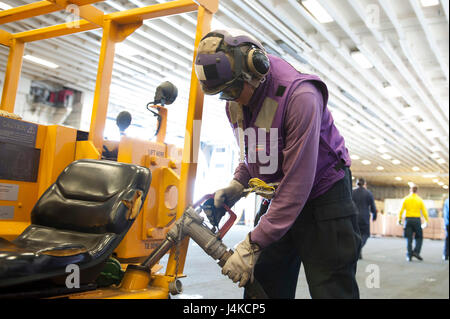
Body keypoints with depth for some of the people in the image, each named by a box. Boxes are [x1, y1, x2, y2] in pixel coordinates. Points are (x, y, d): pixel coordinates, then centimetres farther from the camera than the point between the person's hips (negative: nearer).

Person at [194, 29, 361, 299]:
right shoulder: (234, 105, 0)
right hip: (278, 198, 7)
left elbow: (297, 180, -29)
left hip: (323, 197, -6)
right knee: (261, 288, 3)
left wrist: (252, 245, -29)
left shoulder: (299, 96, -26)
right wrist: (236, 186, -6)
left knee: (332, 290, -5)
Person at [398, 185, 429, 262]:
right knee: (419, 237, 11)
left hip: (408, 219, 1)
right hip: (417, 219, -1)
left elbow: (401, 210, -3)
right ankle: (416, 252, -6)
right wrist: (426, 221, 9)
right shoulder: (420, 200, 2)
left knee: (409, 239, 4)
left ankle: (409, 256, 1)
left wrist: (399, 219, 7)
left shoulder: (406, 199, 3)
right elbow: (424, 212, 1)